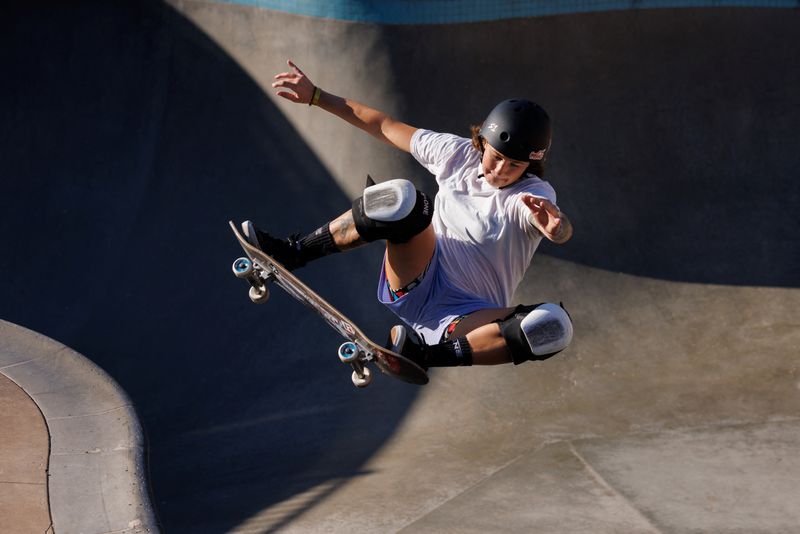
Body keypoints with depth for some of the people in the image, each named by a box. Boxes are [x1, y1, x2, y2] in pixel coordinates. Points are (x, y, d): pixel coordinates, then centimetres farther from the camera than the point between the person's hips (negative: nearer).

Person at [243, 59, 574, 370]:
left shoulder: (534, 196, -9)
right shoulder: (458, 154, 1)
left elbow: (563, 233, -32)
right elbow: (386, 127, 11)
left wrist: (556, 226, -58)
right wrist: (314, 96, 13)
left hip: (467, 315, -2)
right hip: (413, 287, 2)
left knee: (553, 328, -33)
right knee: (400, 198, -27)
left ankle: (419, 353, -27)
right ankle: (288, 254, -15)